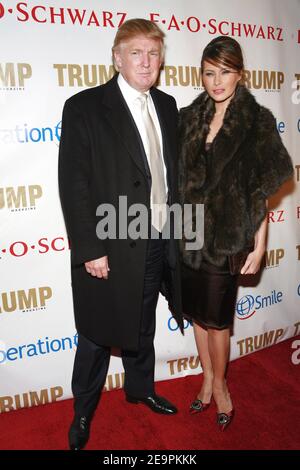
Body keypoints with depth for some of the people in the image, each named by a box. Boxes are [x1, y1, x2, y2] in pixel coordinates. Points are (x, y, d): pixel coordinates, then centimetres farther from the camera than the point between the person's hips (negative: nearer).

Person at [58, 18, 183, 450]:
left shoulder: (167, 106, 8)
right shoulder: (84, 107, -10)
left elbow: (171, 171, 11)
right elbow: (73, 185, -14)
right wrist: (91, 250, -17)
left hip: (158, 244, 6)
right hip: (111, 250, -5)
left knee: (143, 328, 23)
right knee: (99, 334, 12)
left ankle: (140, 389, 48)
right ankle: (83, 410, 38)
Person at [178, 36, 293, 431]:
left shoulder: (257, 121, -4)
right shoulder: (189, 118, 7)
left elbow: (262, 191, -6)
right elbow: (179, 178, 9)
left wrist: (259, 246, -8)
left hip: (226, 235, -4)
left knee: (216, 316, 6)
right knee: (196, 311, 14)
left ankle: (218, 384, 33)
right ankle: (208, 380, 36)